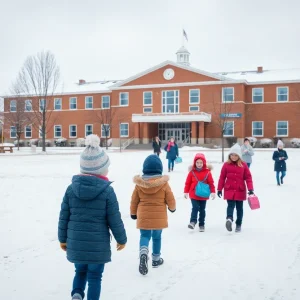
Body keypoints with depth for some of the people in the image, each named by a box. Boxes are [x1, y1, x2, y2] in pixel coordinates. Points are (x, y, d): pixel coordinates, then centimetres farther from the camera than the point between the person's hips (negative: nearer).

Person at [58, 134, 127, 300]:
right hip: (98, 244, -3)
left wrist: (63, 238, 16)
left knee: (80, 271, 23)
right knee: (95, 276, 12)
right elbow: (114, 219, -8)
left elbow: (64, 216, 2)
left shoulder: (71, 188, -3)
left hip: (76, 243, 3)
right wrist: (121, 239, 8)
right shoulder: (107, 190, -12)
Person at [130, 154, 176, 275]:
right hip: (159, 217, -1)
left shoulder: (139, 183, -6)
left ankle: (143, 253, -19)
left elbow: (134, 201, 1)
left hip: (143, 216, 1)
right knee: (157, 237, 16)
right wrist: (172, 208, 17)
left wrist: (133, 213, 17)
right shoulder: (164, 183, -11)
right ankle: (156, 259, 27)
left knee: (144, 236, 10)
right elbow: (170, 200, -5)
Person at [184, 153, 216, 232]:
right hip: (194, 194, -1)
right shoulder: (192, 172, -3)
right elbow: (188, 182, 1)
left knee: (202, 210, 10)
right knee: (195, 208, -12)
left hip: (203, 195, 1)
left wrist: (213, 192, -5)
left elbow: (211, 183, -1)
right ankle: (193, 222, -11)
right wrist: (186, 192, 2)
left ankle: (202, 225, 19)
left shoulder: (207, 172, -3)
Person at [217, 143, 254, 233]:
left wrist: (250, 189, -8)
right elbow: (222, 177, 1)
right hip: (229, 190, -1)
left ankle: (238, 224, 21)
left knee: (239, 208, 11)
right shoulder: (226, 165, -2)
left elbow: (248, 177, -1)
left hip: (240, 190, 1)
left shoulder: (243, 165, -2)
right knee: (231, 205, -16)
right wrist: (219, 189, 1)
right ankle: (229, 219, -35)